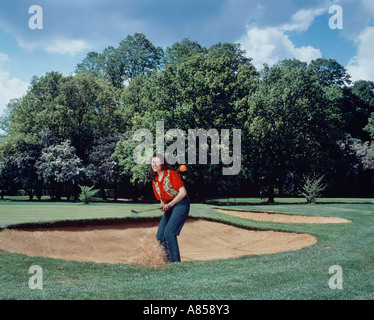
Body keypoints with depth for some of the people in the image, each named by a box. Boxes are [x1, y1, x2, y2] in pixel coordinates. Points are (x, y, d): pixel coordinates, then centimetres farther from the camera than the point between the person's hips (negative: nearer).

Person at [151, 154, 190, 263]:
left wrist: (169, 204, -17)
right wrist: (163, 206, -5)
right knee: (160, 235, 0)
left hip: (181, 204, -8)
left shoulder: (171, 174, -10)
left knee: (169, 232, -19)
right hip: (169, 208, 8)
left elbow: (183, 192, -15)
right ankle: (168, 260, 12)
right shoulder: (154, 181, 11)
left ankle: (176, 261, -11)